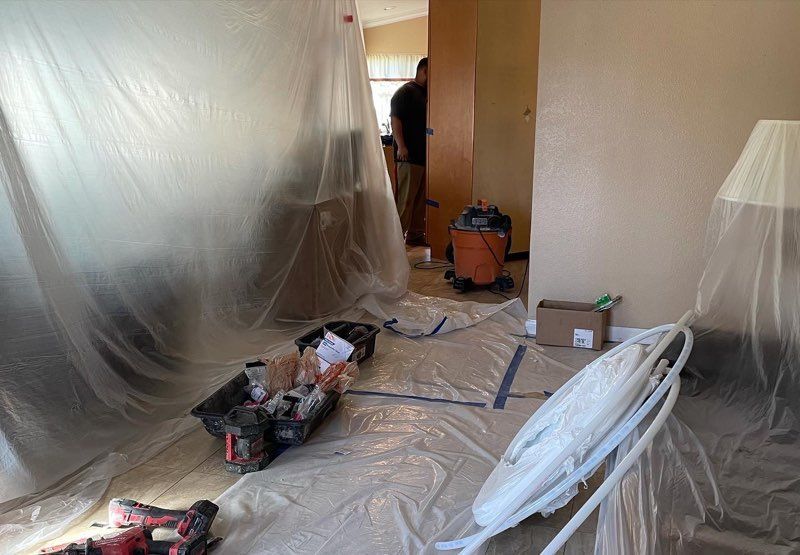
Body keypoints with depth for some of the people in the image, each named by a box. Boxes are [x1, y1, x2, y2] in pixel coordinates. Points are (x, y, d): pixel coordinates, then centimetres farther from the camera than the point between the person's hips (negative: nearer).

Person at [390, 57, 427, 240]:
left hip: (425, 154, 9)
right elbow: (395, 120, -15)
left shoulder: (427, 94, 19)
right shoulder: (405, 92, -7)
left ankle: (416, 234, 19)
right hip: (409, 156, -8)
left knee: (421, 197, 11)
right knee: (405, 198, -8)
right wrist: (401, 146, -24)